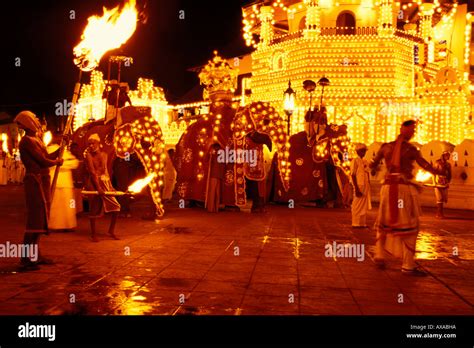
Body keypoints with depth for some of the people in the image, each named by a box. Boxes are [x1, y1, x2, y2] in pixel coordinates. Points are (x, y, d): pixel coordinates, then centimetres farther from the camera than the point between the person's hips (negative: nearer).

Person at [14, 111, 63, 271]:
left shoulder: (37, 139, 17)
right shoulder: (27, 141, -13)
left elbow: (47, 156, 15)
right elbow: (43, 161, -15)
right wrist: (57, 162, 2)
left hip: (43, 180, 10)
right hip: (35, 180, -10)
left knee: (41, 217, 12)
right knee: (35, 218, -10)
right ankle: (26, 259, -7)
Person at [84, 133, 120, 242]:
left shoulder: (104, 154, 9)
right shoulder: (88, 155, -5)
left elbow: (104, 170, 4)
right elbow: (92, 172, -13)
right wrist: (98, 187, -19)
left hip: (105, 182, 5)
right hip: (94, 183, -5)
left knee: (116, 206, -1)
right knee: (94, 209, 1)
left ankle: (111, 230, 14)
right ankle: (93, 234, 14)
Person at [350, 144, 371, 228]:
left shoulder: (365, 162, 16)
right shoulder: (355, 161, -7)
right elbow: (353, 175, -12)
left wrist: (369, 187, 14)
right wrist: (356, 188, -18)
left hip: (366, 187, 8)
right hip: (359, 186, -8)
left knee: (365, 205, 10)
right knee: (358, 205, -4)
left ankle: (363, 223, 16)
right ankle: (356, 223, 2)